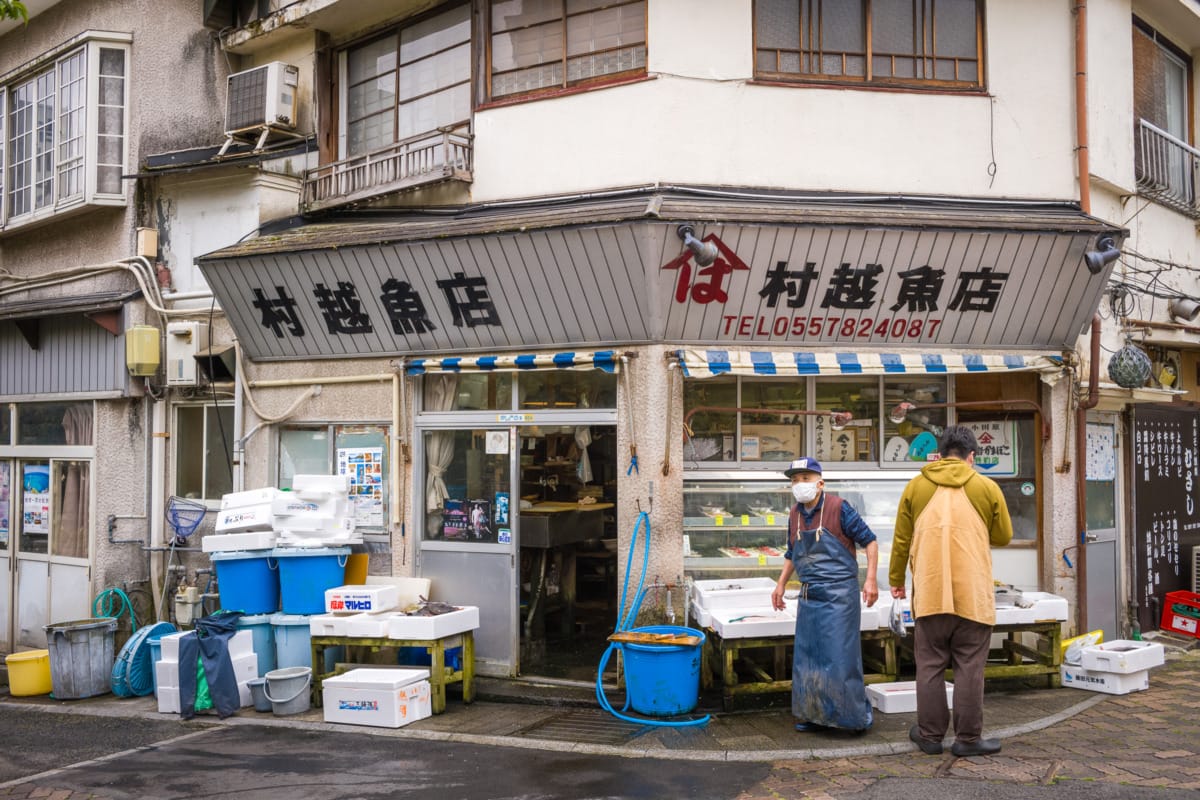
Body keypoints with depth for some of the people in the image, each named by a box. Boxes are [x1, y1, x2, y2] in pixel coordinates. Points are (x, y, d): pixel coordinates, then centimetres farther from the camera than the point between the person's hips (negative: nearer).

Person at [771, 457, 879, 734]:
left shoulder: (838, 508, -10)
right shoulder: (795, 515, 8)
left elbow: (869, 541, -7)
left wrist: (871, 579, -14)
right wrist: (781, 584, 17)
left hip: (839, 594, -6)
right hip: (809, 595, 7)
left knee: (841, 655, -6)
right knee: (807, 656, 9)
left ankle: (857, 714, 8)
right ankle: (814, 715, 20)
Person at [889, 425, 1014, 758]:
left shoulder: (916, 486, 5)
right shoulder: (987, 487, 1)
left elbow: (901, 539, 9)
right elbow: (1004, 536, 11)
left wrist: (896, 578, 20)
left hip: (930, 593, 1)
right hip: (973, 594, -1)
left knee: (930, 665, 9)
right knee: (969, 667, 5)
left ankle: (930, 734, 15)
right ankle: (968, 738, 8)